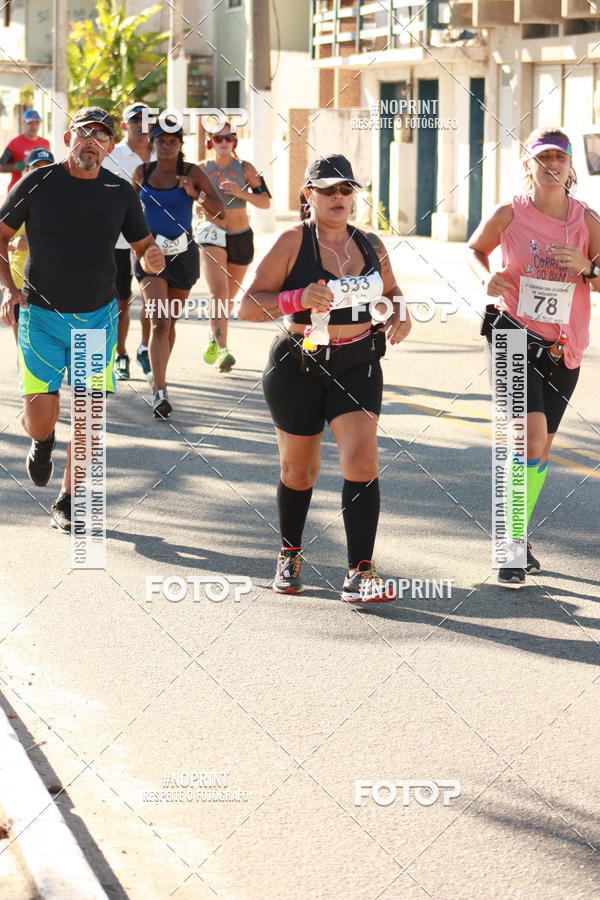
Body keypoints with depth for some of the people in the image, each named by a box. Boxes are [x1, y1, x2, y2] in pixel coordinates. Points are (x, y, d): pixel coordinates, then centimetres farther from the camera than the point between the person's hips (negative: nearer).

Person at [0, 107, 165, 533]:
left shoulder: (120, 192, 1)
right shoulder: (37, 183, -5)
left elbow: (144, 247, 10)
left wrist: (154, 258, -15)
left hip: (98, 317, 2)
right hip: (41, 315, -2)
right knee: (40, 412, -11)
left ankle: (68, 502, 15)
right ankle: (43, 442, 26)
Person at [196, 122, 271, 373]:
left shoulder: (245, 168, -3)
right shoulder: (202, 169, -1)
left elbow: (266, 202, -8)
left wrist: (241, 193, -24)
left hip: (242, 238, 2)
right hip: (213, 236, -2)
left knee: (229, 296, 14)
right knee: (219, 291, -22)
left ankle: (214, 338, 40)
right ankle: (222, 350, -28)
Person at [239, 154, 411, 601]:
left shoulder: (370, 245, 6)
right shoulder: (293, 242, -8)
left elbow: (390, 290, 24)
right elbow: (249, 305, -11)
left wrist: (399, 314, 2)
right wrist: (301, 299, -26)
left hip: (357, 365, 2)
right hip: (298, 367, -2)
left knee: (362, 459, -15)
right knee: (299, 469, 12)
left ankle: (360, 573, -16)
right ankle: (290, 556, 37)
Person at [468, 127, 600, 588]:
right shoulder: (510, 214, -6)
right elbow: (474, 249, 11)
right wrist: (486, 276, -9)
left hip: (563, 347, 4)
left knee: (542, 443, 13)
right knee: (532, 432, -19)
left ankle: (517, 536, 32)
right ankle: (513, 545, -13)